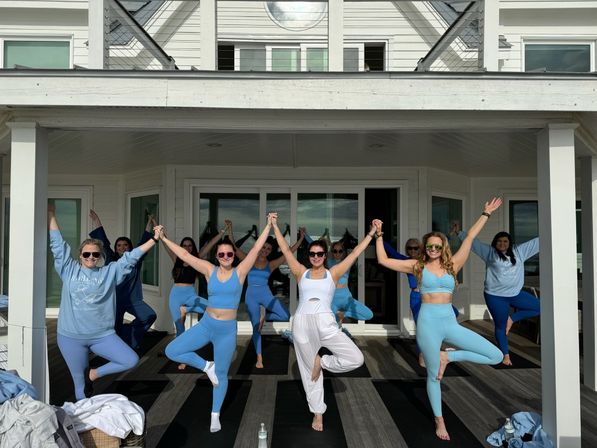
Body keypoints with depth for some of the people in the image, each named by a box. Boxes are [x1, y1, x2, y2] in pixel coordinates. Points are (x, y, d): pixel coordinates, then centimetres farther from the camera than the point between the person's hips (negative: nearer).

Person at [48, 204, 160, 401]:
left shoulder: (110, 272, 4)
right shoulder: (69, 270, 3)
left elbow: (131, 257, 0)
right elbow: (57, 244, 3)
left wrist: (154, 239, -4)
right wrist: (51, 215, 1)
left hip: (102, 335, 1)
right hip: (71, 337, -1)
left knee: (131, 360, -9)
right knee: (80, 382, 8)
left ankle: (95, 373, 12)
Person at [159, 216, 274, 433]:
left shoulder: (240, 272, -6)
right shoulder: (209, 270, -2)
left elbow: (256, 248, -11)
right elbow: (185, 255, -2)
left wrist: (268, 226, -16)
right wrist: (164, 239, -4)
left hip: (227, 330, -2)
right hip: (205, 325, 2)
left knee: (222, 374, 9)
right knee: (171, 351, -7)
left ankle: (215, 415, 29)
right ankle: (207, 366, 12)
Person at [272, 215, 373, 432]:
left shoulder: (333, 273, 7)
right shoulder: (301, 273, 9)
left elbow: (355, 254, 6)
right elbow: (286, 250, 9)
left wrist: (371, 233, 4)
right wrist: (275, 227, 8)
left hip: (325, 323, 0)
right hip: (302, 324, 0)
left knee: (356, 359, -13)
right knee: (309, 370, 10)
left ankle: (321, 361, 11)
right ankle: (318, 413, 29)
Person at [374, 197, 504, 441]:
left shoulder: (452, 264, 7)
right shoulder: (417, 266, 1)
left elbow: (470, 237, 9)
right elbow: (383, 260, 1)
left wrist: (486, 214, 9)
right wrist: (379, 235, 2)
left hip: (450, 322, 3)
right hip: (428, 323, -3)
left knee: (496, 356, -5)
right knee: (433, 375, 8)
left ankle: (448, 356, 8)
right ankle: (439, 421, 31)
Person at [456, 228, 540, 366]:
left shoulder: (519, 251, 7)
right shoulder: (489, 252, -2)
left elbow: (537, 242, 8)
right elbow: (473, 241, -1)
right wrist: (459, 232, -2)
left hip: (516, 294, 4)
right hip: (495, 296, -4)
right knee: (501, 326, 4)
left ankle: (511, 318, 10)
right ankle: (505, 355, 21)